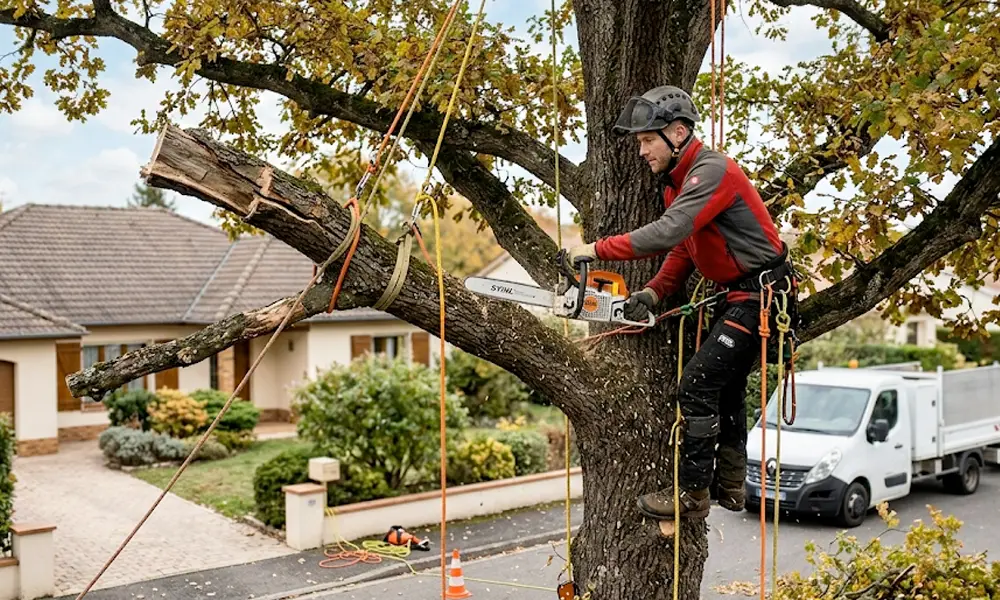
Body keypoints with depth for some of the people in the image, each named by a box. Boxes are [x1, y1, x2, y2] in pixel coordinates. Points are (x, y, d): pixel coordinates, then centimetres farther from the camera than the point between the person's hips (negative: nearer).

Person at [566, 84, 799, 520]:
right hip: (736, 294, 11)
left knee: (697, 385, -12)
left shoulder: (711, 171, -22)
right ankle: (729, 485, 32)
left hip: (760, 293, -11)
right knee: (726, 385, 18)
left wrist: (598, 249, -29)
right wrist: (653, 293, -5)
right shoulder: (677, 181, 10)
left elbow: (666, 234, -34)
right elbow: (682, 252, 10)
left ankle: (691, 493, -2)